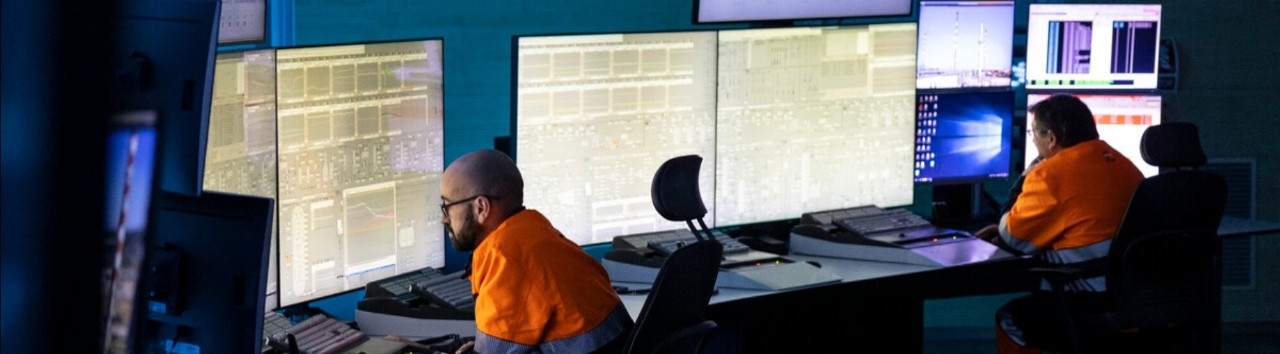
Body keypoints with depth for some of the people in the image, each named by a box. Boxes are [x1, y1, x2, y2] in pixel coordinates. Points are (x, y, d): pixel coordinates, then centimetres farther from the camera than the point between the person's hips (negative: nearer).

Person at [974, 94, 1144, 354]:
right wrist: (1008, 228, 26)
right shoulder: (1123, 164, 14)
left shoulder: (1051, 173, -12)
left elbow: (1014, 239, -1)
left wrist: (1026, 177, 9)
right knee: (1034, 301, 27)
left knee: (1010, 319, 14)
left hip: (1093, 305, -8)